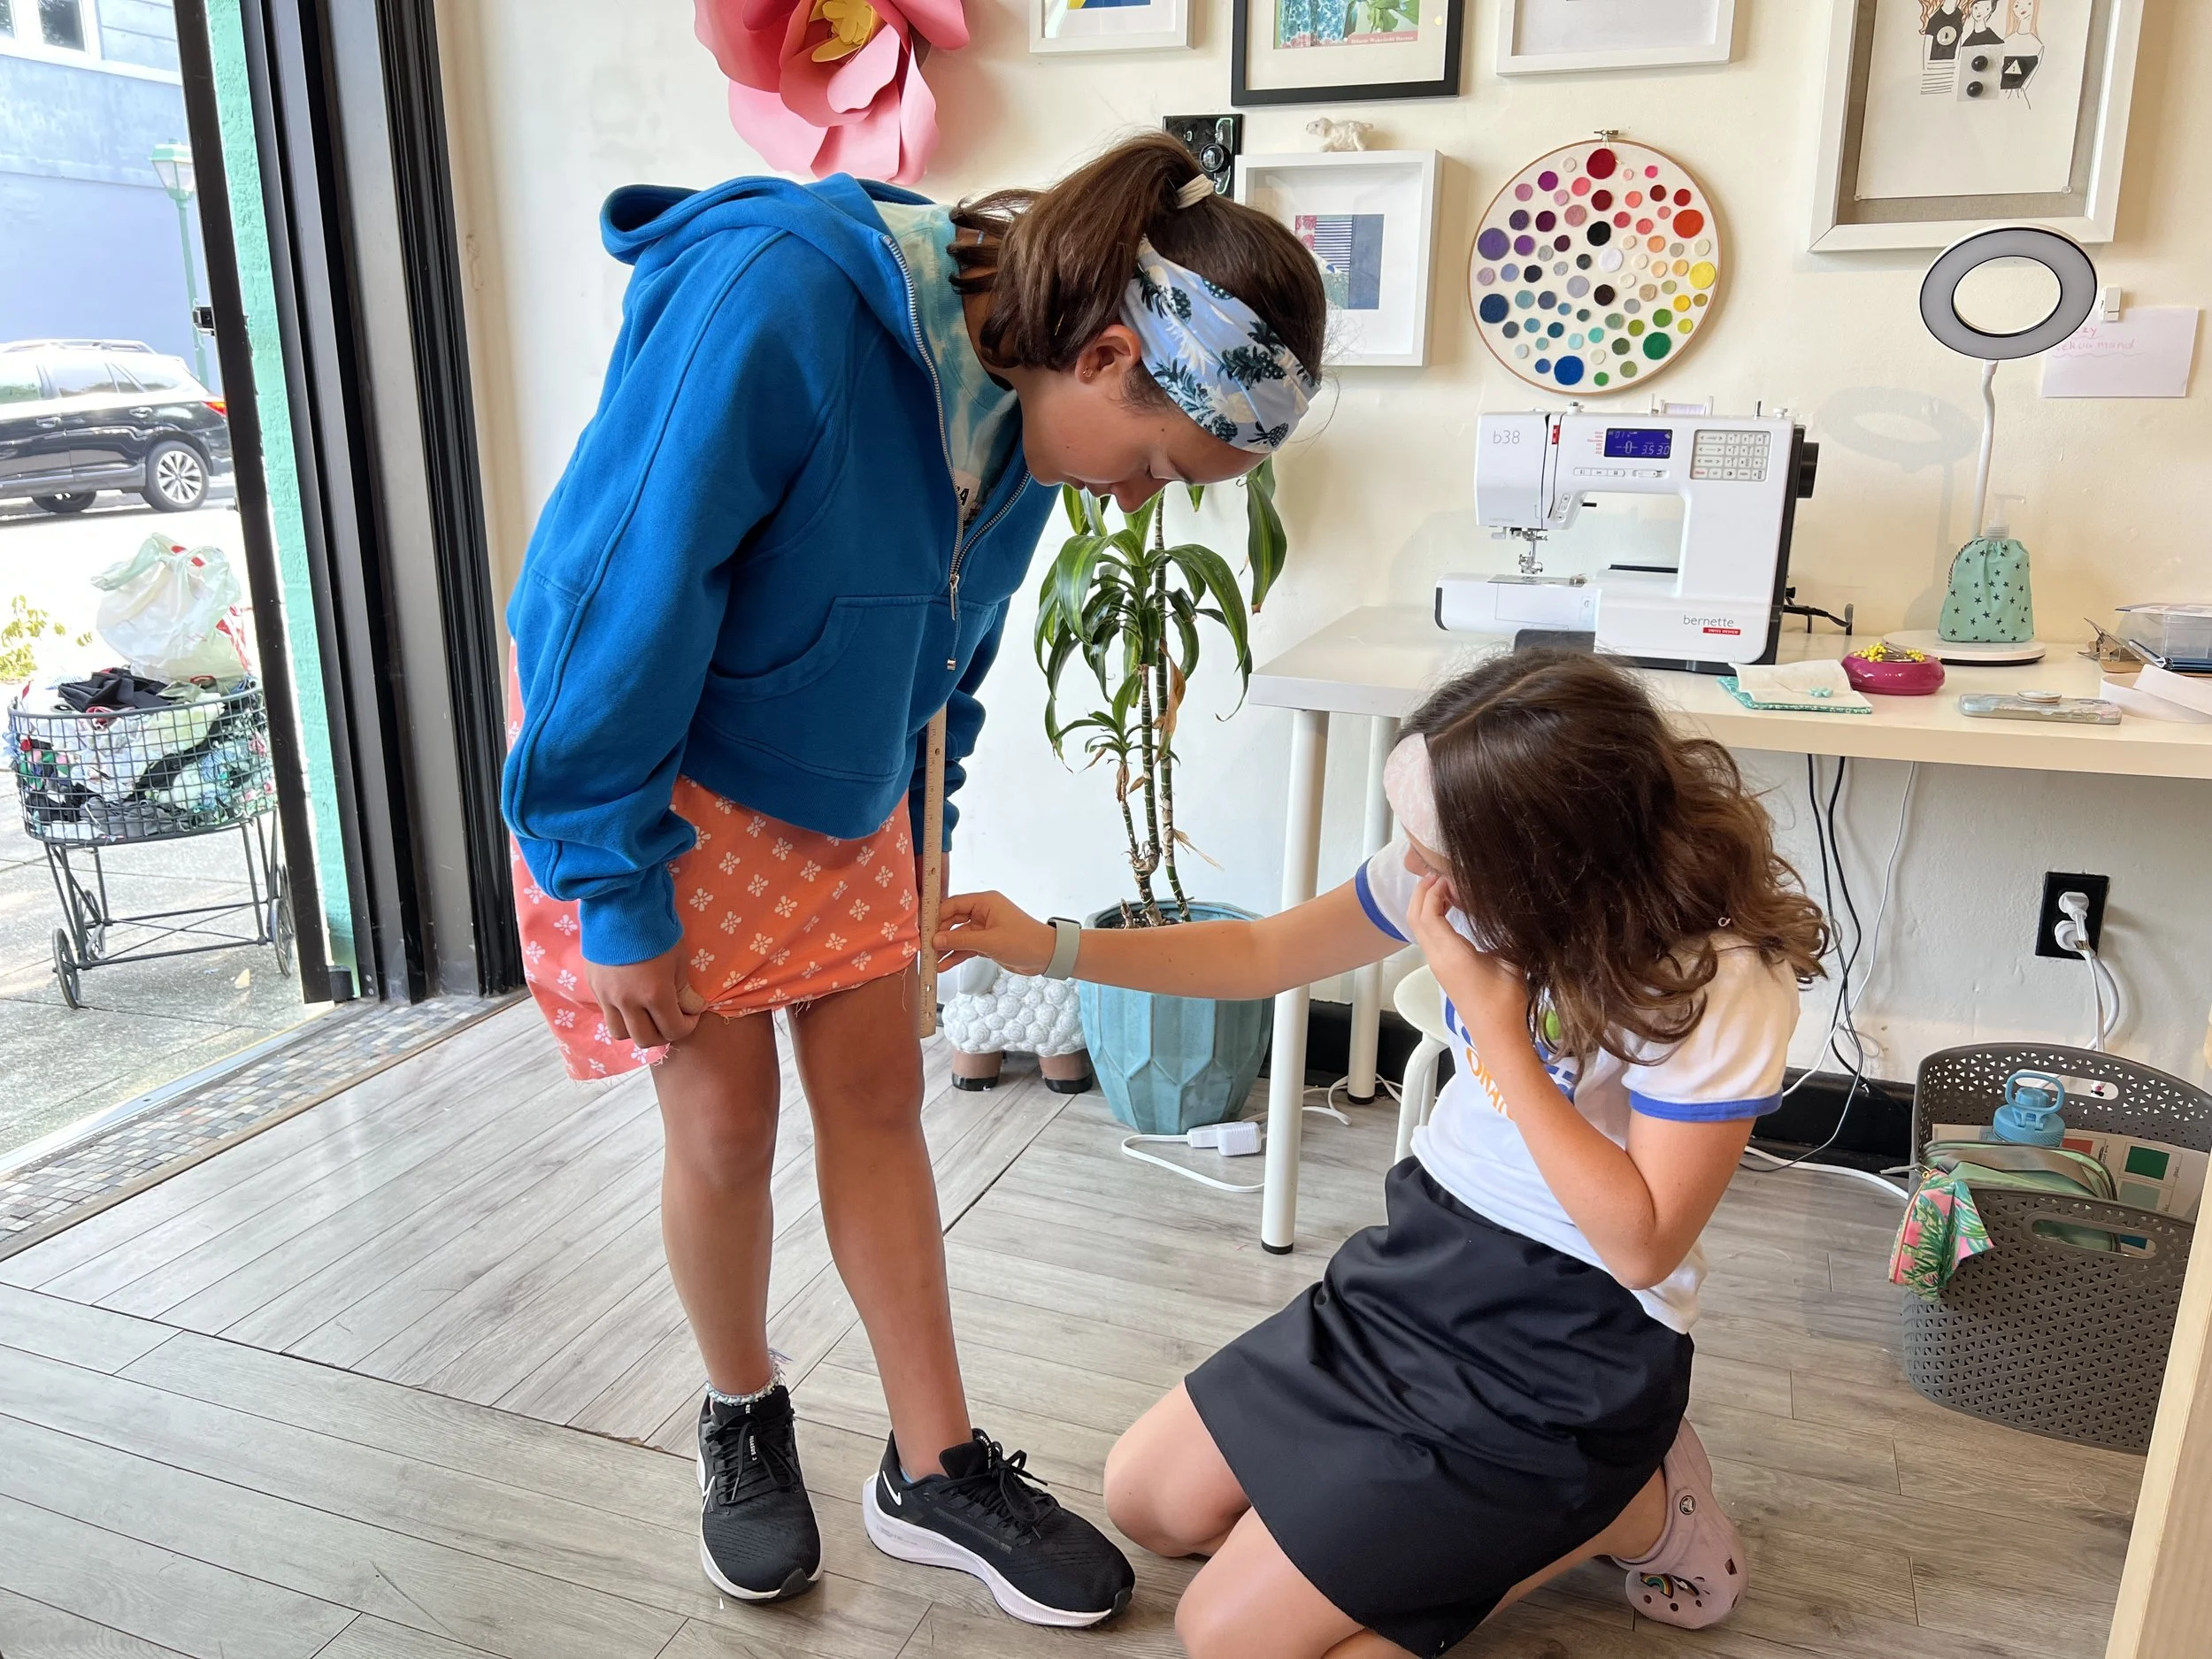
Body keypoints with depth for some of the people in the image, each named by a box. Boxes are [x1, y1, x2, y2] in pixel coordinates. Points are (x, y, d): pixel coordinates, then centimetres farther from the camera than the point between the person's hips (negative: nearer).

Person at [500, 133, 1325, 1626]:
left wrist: (918, 840, 13)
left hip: (838, 780, 6)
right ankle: (744, 1424, 30)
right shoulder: (776, 301, -30)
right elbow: (624, 596, -26)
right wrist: (619, 895, -19)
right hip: (651, 766, -6)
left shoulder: (1021, 387, -6)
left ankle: (936, 1471, 21)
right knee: (727, 1122, 2)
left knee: (878, 1099, 6)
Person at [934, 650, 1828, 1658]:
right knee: (1147, 1500, 9)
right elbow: (1264, 954, 3)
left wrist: (1494, 1020, -29)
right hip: (1428, 1252, 7)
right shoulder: (1469, 872, -10)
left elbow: (1643, 1244, -23)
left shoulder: (1724, 976, -26)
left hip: (1573, 1341, -6)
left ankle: (1631, 1507, 5)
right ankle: (1509, 1514, 18)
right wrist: (1051, 948, -5)